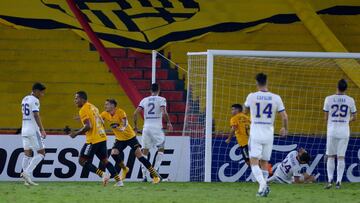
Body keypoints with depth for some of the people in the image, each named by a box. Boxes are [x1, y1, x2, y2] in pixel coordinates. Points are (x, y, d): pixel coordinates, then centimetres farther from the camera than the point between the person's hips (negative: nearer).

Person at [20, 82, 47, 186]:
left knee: (27, 154, 6)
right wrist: (42, 130, -20)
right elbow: (36, 115, -18)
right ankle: (26, 173, -15)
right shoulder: (34, 100, -10)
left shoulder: (25, 99, 17)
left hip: (24, 130, 9)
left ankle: (27, 179, 0)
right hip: (33, 130, -9)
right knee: (41, 153, -4)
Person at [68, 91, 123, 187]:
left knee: (82, 160, -4)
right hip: (102, 137, 9)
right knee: (104, 160, 16)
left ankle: (102, 174, -14)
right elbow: (102, 122, 20)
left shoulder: (83, 110, -11)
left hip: (93, 140, -9)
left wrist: (76, 133, -13)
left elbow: (88, 126, -20)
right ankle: (118, 181, 9)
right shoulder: (93, 107, 17)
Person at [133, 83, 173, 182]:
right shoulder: (161, 99, -1)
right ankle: (155, 169, -5)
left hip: (146, 127, 3)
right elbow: (164, 113, -15)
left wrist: (135, 125, 13)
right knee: (161, 149, 11)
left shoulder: (144, 100, 10)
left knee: (145, 151, 9)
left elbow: (135, 113, 2)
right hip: (157, 127, -3)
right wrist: (169, 123, 1)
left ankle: (144, 174, 2)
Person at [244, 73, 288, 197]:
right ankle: (263, 189, 10)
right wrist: (285, 129, 19)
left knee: (254, 162, -6)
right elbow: (284, 117, -1)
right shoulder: (276, 98, -2)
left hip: (255, 134, -3)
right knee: (264, 163, 15)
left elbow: (245, 110, 15)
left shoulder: (252, 96, -6)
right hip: (269, 135, 3)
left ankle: (263, 184, -27)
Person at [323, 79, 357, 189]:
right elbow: (354, 117, 6)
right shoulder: (350, 100, -2)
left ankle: (330, 179, -4)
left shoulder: (329, 99, -4)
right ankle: (339, 181, -1)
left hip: (332, 130, -1)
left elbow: (326, 118, 0)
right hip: (344, 131, 1)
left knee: (330, 156, 8)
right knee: (341, 157, 4)